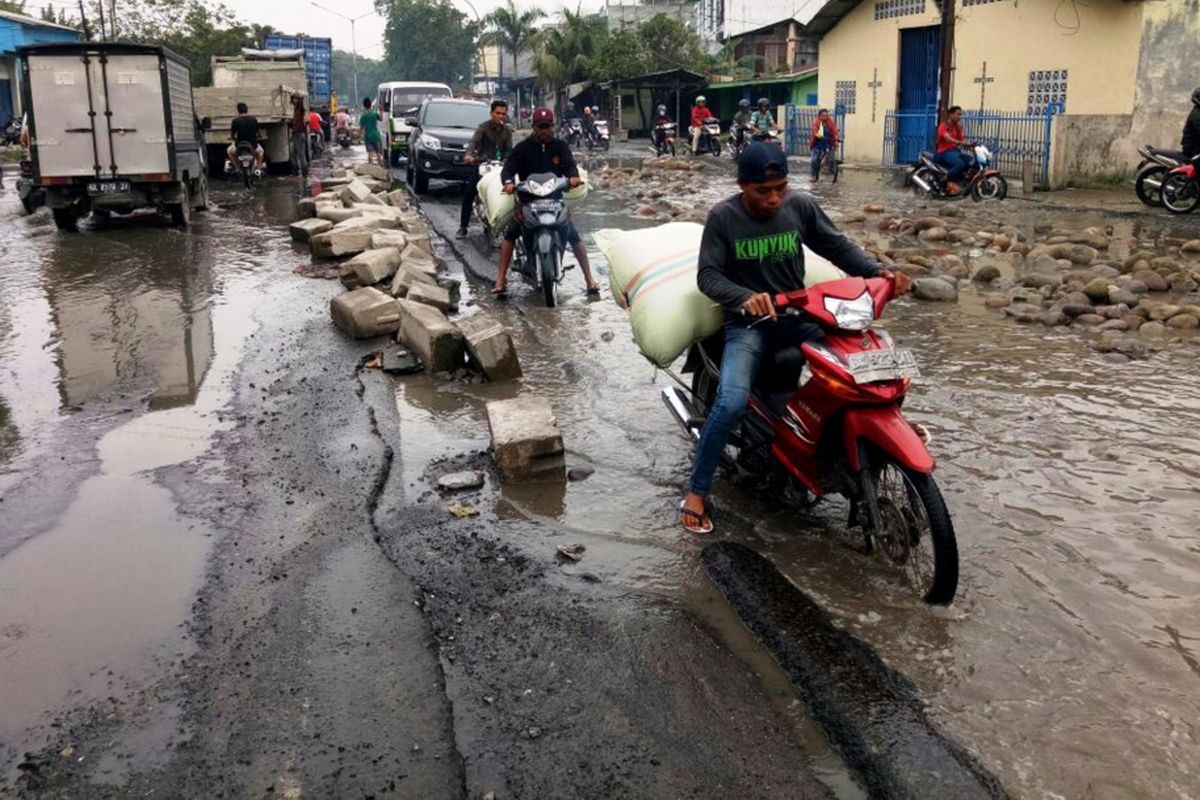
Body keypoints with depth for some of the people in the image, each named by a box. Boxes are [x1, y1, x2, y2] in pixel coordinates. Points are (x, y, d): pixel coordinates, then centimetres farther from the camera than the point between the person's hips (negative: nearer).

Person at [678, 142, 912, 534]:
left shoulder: (800, 206, -3)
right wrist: (744, 297, -33)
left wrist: (878, 272, -12)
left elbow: (837, 246, 5)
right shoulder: (723, 217, -10)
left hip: (797, 314, 4)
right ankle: (696, 491, -10)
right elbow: (707, 275, -13)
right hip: (747, 323, -3)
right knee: (732, 403, -27)